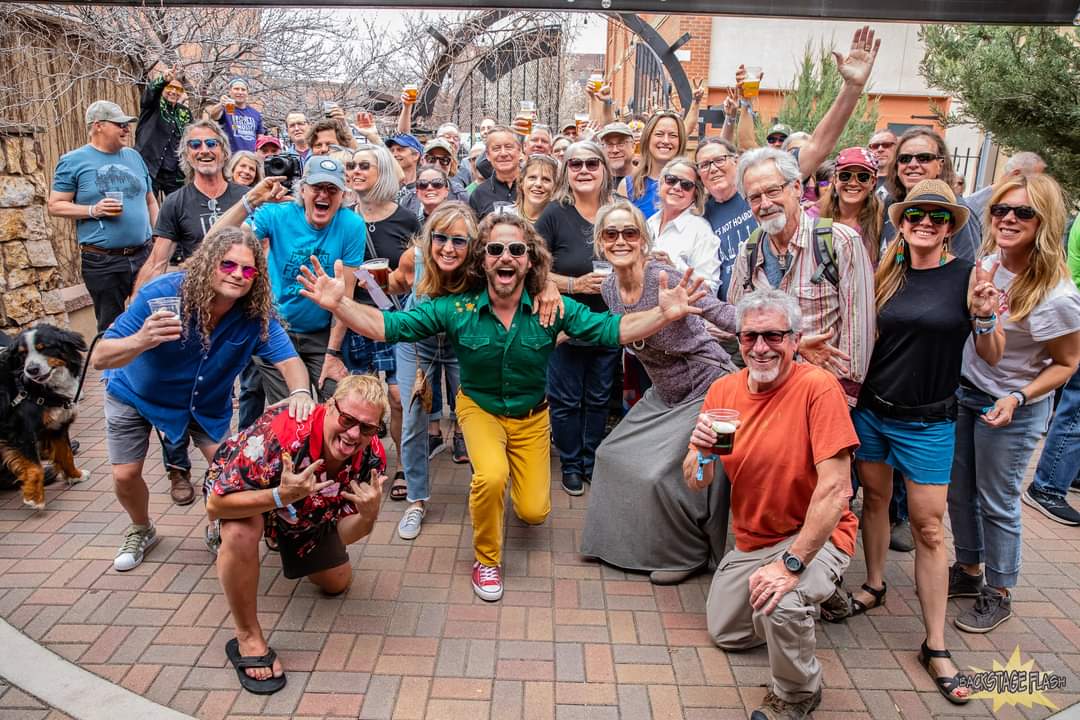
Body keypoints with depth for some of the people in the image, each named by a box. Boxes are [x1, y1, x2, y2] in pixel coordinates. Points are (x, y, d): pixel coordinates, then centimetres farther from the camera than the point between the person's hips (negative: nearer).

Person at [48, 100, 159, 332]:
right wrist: (93, 210, -17)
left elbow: (150, 201, 17)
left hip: (144, 255, 4)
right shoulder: (73, 161, -1)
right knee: (112, 327, 6)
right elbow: (55, 206, -1)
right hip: (102, 262, -3)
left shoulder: (133, 156, 12)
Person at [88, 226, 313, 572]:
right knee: (125, 476, 2)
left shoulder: (256, 314, -28)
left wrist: (300, 391, -56)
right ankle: (141, 532, 37)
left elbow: (288, 358, -33)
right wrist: (142, 341, -55)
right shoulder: (162, 293, -34)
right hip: (135, 394, -1)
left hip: (206, 401, 1)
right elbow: (99, 358, -33)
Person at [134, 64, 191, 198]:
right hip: (149, 168, -4)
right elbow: (149, 90, -21)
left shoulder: (185, 112, 12)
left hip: (176, 173, 4)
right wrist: (163, 79, -41)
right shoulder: (153, 105, 1)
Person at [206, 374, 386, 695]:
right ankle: (248, 640, -15)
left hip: (303, 509, 5)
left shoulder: (371, 457, -28)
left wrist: (367, 515, -42)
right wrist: (281, 496, -52)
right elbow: (216, 504, -38)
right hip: (239, 489, -4)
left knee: (337, 582, 14)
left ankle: (283, 541, 44)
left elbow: (343, 534, -20)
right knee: (241, 532, -39)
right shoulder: (279, 434, -43)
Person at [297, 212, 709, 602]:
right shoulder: (456, 309, -21)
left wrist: (665, 313, -42)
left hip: (531, 416, 2)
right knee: (491, 478, -30)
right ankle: (486, 560, 1)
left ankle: (518, 469, 41)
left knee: (533, 512, 2)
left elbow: (611, 330, -27)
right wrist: (338, 304, -38)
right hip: (480, 408, -1)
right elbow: (388, 327, -22)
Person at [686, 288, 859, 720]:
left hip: (814, 535, -6)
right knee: (725, 633, 16)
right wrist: (702, 452, -26)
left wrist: (791, 564, -31)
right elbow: (697, 483, -3)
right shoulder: (722, 390, -5)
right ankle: (804, 604, 42)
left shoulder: (817, 387, -22)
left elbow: (835, 488, -27)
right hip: (750, 539, 6)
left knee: (780, 605, -33)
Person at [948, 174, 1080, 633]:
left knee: (997, 504, 8)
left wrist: (1017, 399, -22)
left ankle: (998, 595, 27)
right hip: (964, 392, 6)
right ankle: (968, 571, 37)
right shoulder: (987, 260, -5)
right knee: (959, 491, 16)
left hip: (1010, 410, -6)